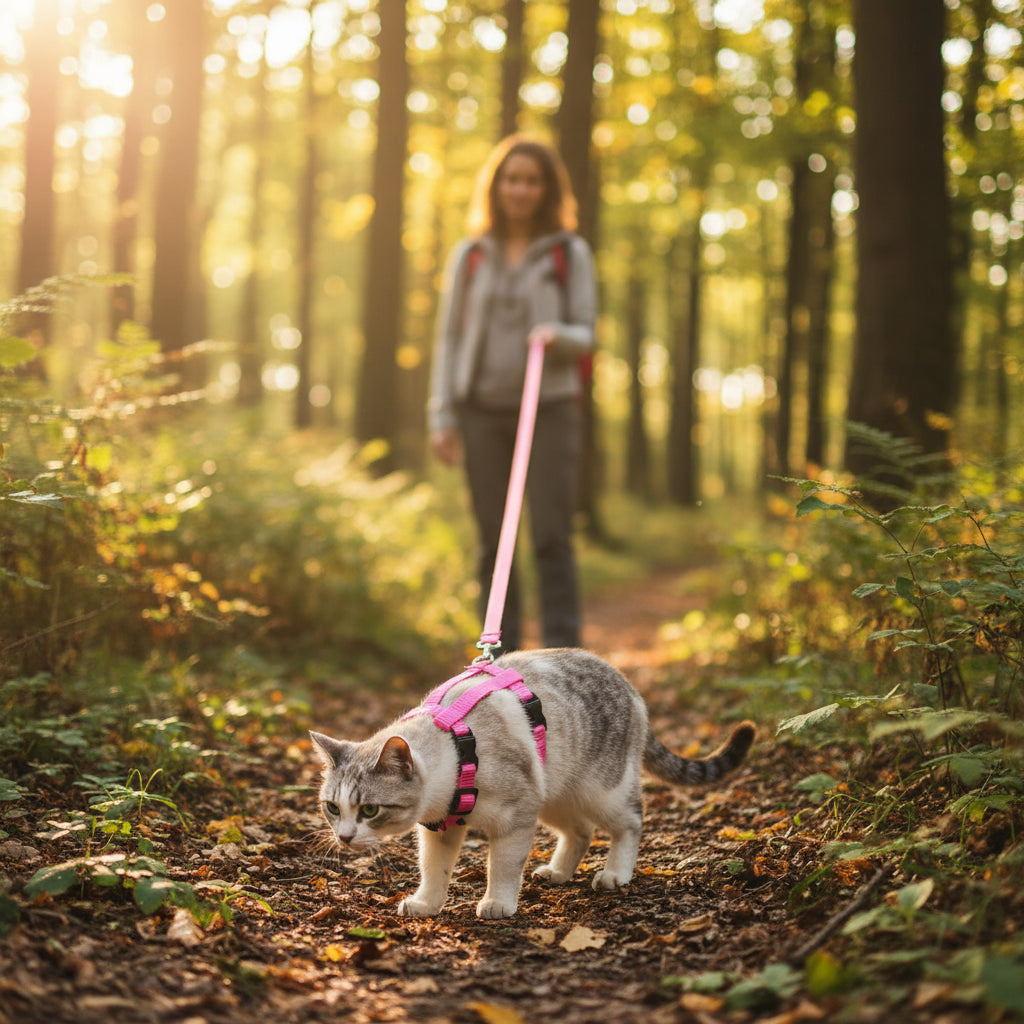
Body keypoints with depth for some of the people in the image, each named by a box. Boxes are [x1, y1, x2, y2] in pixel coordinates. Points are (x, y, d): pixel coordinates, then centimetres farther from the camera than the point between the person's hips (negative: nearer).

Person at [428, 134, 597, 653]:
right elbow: (449, 336, 9)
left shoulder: (570, 254, 4)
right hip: (483, 409, 2)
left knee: (552, 537, -7)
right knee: (492, 541, 4)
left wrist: (557, 334, -20)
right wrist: (442, 416, 2)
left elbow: (585, 334, 4)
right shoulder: (470, 255, 9)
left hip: (549, 407, -2)